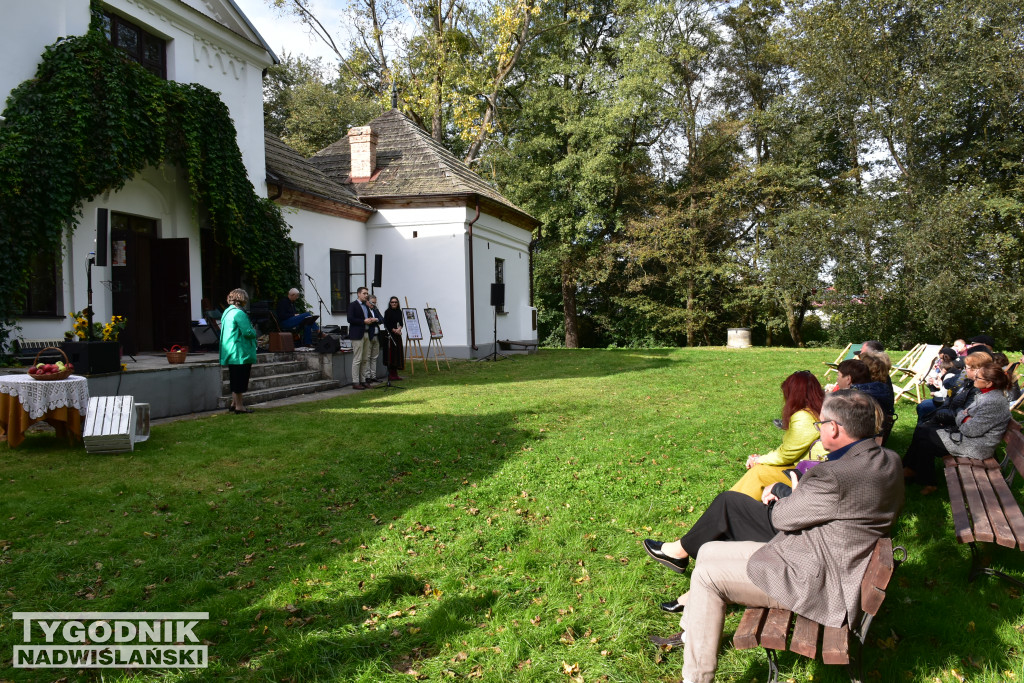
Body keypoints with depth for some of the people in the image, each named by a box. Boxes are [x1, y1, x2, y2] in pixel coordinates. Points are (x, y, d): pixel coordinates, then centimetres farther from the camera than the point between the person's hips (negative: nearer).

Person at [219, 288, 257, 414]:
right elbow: (247, 332, -22)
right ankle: (239, 406, 1)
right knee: (240, 380, -3)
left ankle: (234, 403, 22)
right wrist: (254, 332, 0)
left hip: (231, 354, 10)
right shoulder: (239, 313, -16)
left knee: (235, 380, 17)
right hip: (240, 353, -10)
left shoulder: (227, 312, 15)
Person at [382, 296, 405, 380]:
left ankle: (395, 374, 12)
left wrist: (399, 328, -11)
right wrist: (394, 330, -11)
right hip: (390, 335, -6)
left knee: (398, 354, 5)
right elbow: (386, 324, -7)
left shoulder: (399, 312, 11)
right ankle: (390, 374, -2)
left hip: (397, 335, 6)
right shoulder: (387, 312, -4)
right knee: (391, 354, -6)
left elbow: (401, 323, 8)